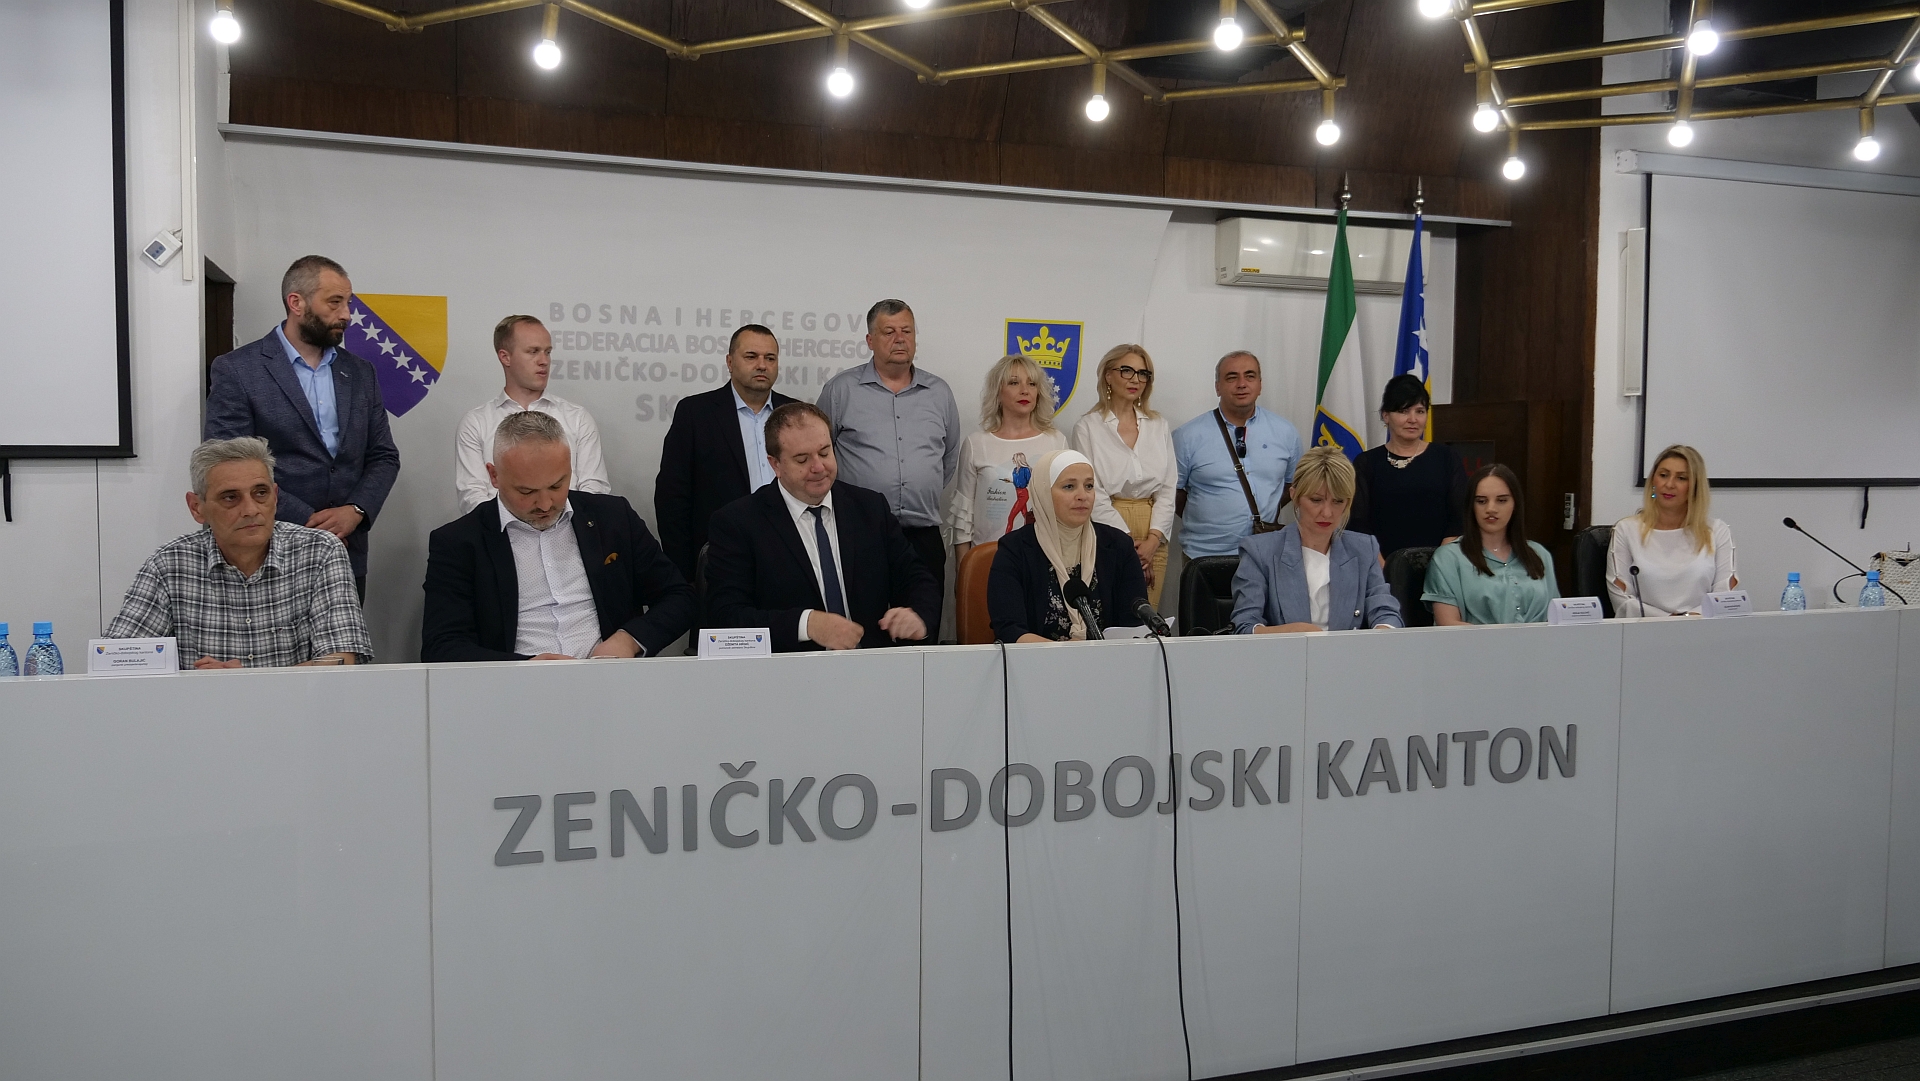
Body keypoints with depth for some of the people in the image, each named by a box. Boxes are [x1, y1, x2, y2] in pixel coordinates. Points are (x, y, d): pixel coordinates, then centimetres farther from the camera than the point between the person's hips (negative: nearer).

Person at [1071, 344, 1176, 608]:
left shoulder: (1160, 426, 11)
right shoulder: (1088, 427, 0)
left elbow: (1168, 488, 7)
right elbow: (1093, 493, -6)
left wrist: (1153, 539, -6)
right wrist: (1128, 542, -11)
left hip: (1153, 538, 4)